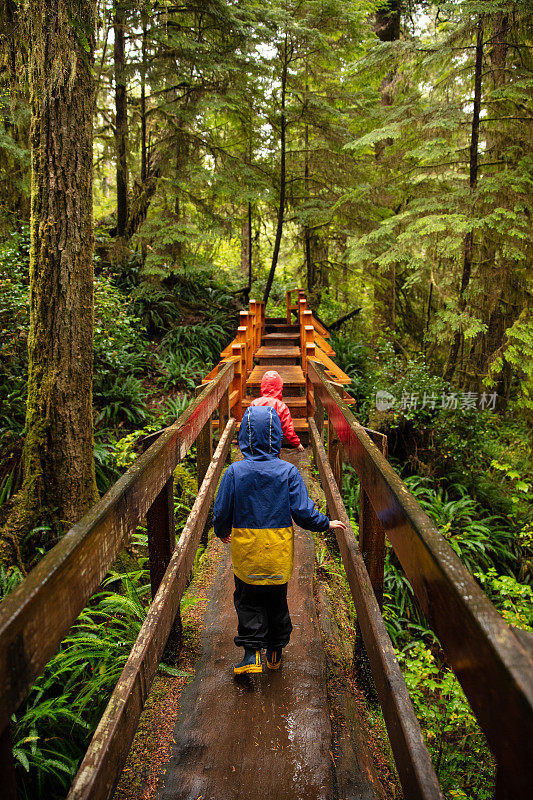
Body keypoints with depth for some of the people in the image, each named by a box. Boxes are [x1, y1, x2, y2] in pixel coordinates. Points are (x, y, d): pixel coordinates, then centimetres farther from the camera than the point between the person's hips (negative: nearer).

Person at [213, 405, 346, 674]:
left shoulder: (235, 471, -11)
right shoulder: (288, 471, -13)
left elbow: (221, 511, -4)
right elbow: (304, 513, -11)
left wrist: (222, 532, 17)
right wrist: (327, 524, 7)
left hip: (245, 551, 0)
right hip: (279, 552, 1)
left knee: (248, 601, 15)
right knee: (277, 600, 19)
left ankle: (252, 653, 6)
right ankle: (275, 652, 32)